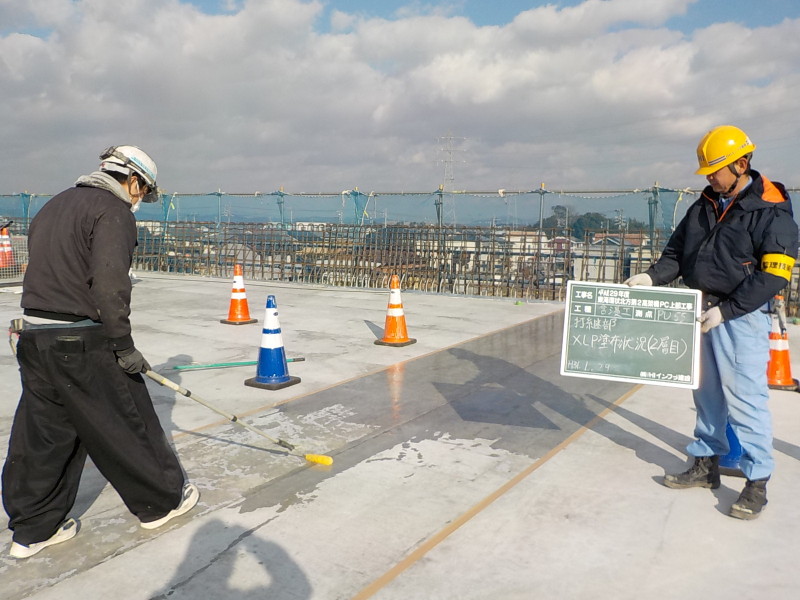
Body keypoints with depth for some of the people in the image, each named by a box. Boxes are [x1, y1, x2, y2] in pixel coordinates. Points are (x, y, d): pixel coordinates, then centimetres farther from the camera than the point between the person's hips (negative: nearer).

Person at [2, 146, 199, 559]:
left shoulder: (54, 205, 19)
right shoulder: (113, 211, -10)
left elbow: (46, 270, 18)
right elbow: (109, 283, -21)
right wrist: (123, 347, -16)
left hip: (35, 337, 9)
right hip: (82, 343, -9)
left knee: (44, 433, 14)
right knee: (128, 423, 6)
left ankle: (34, 529, 23)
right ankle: (162, 501, 21)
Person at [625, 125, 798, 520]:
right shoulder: (704, 207, 11)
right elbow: (678, 253, 15)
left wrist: (725, 310, -19)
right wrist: (652, 277, -4)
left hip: (741, 317, -7)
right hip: (702, 312, 7)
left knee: (744, 397, -5)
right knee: (707, 394, 14)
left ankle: (758, 482, 7)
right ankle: (706, 465, 26)